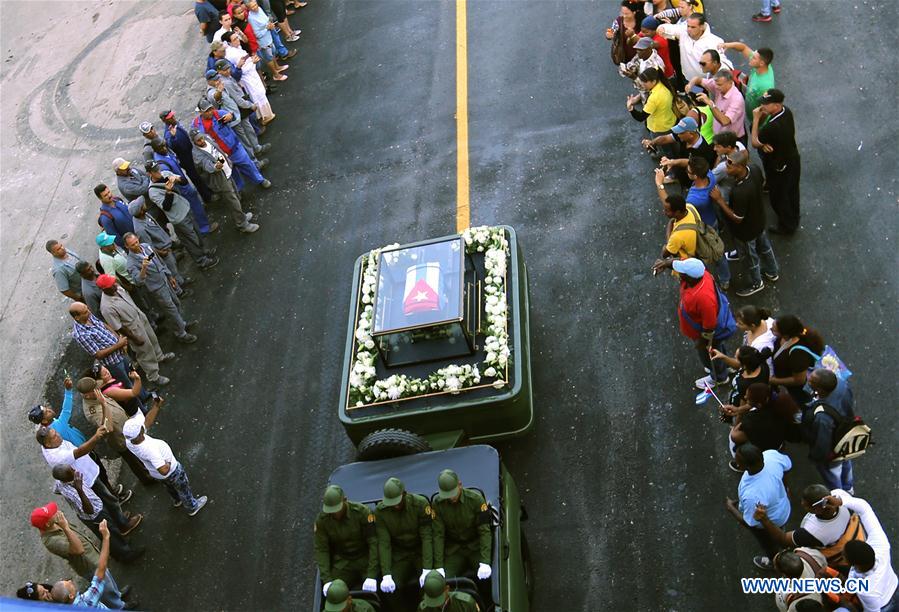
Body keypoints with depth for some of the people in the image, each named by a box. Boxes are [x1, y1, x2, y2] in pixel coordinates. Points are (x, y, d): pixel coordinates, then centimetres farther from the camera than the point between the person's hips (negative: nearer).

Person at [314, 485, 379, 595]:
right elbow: (321, 550, -8)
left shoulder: (362, 512, -21)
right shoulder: (321, 520, -12)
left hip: (365, 559, -2)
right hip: (341, 564, 2)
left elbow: (374, 543, -20)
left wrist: (371, 576, -25)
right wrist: (327, 580, -18)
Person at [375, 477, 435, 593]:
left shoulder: (421, 504, -19)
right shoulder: (380, 511, -14)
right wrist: (386, 576, -23)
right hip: (398, 554, 2)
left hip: (421, 550, -1)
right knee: (391, 588, -16)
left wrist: (427, 570, -27)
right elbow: (384, 543, -15)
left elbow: (426, 537, -19)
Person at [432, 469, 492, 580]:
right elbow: (438, 535, -12)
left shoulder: (476, 499, -18)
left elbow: (485, 532, -19)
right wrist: (439, 567, -19)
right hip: (453, 549, 1)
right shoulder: (437, 504, -13)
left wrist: (485, 562, -28)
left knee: (484, 577, -20)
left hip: (475, 546, -1)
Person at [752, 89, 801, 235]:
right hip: (793, 160, 8)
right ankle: (794, 220, 53)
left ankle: (786, 227, 39)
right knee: (792, 193, 29)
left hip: (779, 168, -8)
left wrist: (756, 118, -23)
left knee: (779, 197, 17)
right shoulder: (787, 112, -14)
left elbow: (755, 142, -21)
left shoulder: (772, 127, -40)